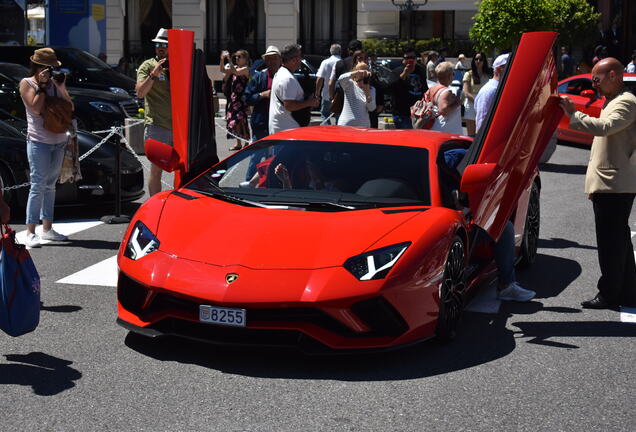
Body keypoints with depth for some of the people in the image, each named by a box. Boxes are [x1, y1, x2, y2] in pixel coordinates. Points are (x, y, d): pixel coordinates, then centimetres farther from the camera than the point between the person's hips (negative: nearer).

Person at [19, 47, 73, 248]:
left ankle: (47, 229, 18)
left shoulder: (56, 82, 12)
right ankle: (30, 233, -8)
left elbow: (70, 108, 6)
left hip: (58, 140, 6)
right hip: (38, 141, -6)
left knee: (50, 186, 11)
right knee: (38, 186, -10)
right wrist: (42, 86, -13)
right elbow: (36, 108, -14)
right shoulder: (26, 83, -2)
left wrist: (60, 86, -4)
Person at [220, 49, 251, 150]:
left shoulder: (245, 69, -7)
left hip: (242, 98, -8)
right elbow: (223, 70, 8)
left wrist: (229, 59, -24)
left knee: (241, 120, -11)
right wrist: (222, 59, -7)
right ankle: (238, 143, 20)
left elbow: (236, 72, -24)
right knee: (234, 120, 11)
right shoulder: (235, 67, 14)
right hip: (233, 97, 8)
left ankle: (247, 142, -6)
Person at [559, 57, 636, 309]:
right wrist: (594, 184, 22)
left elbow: (604, 127, -31)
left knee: (611, 241, -6)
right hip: (608, 184, 11)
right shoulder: (612, 101, 20)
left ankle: (609, 295, 0)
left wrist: (573, 114, -25)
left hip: (615, 186, -11)